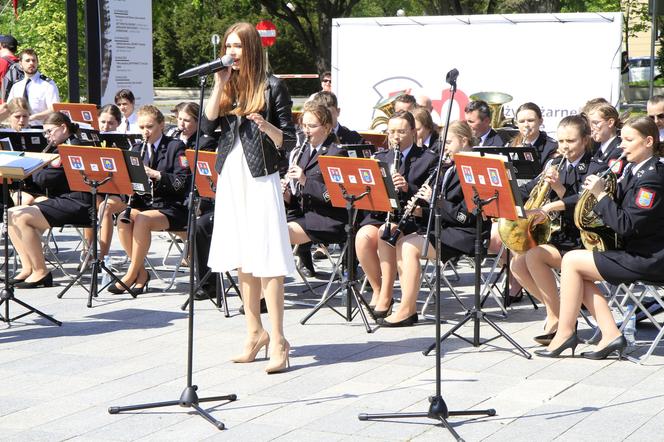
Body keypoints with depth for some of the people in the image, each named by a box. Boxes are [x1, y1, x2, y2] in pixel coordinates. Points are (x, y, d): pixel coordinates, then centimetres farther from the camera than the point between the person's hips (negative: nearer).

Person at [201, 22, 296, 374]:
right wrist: (220, 83, -6)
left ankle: (278, 340, -6)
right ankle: (255, 332, 21)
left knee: (266, 261, -8)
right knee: (242, 260, 10)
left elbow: (288, 142, -4)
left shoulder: (272, 88, -3)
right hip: (230, 178, 6)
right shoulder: (227, 87, 12)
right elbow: (207, 125, -3)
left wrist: (266, 127, -24)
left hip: (260, 179, -6)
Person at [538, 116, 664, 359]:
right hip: (634, 251, 10)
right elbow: (621, 213, 14)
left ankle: (565, 333, -1)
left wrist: (601, 195, -17)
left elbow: (626, 225, -23)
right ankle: (611, 335, 0)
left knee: (572, 260, -10)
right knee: (579, 274, 5)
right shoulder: (634, 170, 13)